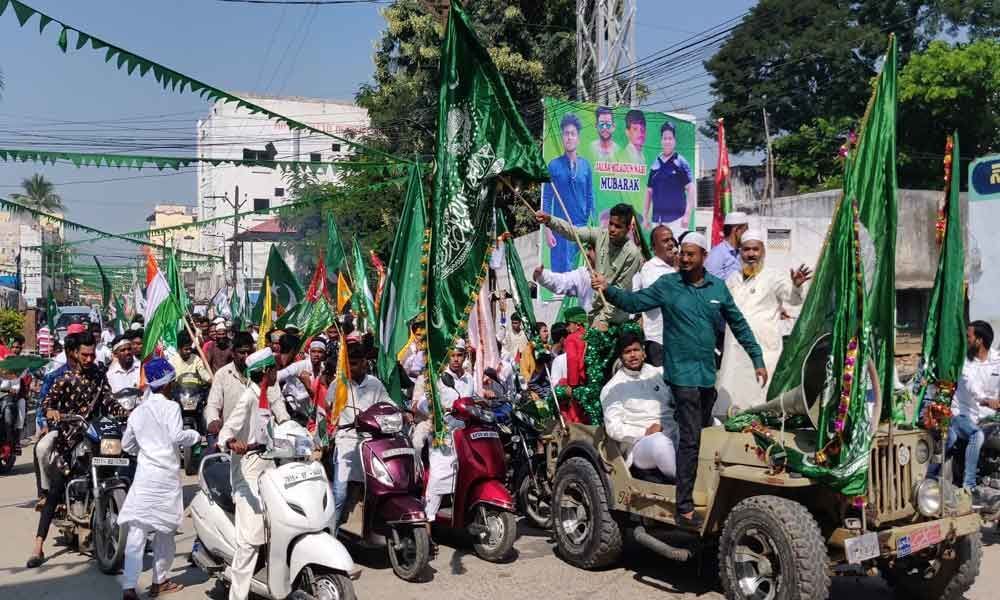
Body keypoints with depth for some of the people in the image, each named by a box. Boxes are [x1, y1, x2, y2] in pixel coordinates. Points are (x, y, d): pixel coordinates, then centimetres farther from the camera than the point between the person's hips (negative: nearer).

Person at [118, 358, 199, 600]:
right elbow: (177, 436, -17)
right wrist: (195, 435, 0)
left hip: (144, 474, 4)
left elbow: (127, 444, 20)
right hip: (166, 474, -4)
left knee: (136, 531, -3)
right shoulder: (170, 406, -5)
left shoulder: (137, 411, 13)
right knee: (165, 530, 11)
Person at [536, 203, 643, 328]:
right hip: (594, 305, 5)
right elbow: (573, 232, -12)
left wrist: (603, 319, -16)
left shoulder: (633, 253, -18)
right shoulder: (600, 235, -4)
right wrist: (549, 220, -28)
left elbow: (621, 291, -15)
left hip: (613, 314, -5)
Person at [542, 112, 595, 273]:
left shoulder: (585, 165, 5)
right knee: (561, 270, 0)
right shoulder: (554, 165, -3)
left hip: (582, 226, 3)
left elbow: (590, 197, 10)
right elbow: (546, 199, -3)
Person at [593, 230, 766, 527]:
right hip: (682, 372, -5)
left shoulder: (718, 287, 7)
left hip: (708, 373, 5)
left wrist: (758, 360, 14)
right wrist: (609, 290, -25)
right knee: (690, 439, -10)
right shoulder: (668, 285, -2)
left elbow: (739, 324, 13)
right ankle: (685, 508, -7)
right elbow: (635, 302, -8)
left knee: (703, 436, 13)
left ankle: (700, 495, 26)